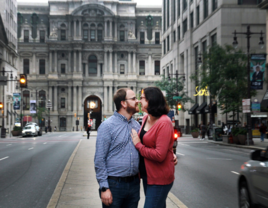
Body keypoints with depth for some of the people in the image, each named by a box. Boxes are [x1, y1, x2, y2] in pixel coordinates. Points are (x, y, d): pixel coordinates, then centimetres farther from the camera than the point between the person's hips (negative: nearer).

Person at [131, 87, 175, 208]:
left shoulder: (164, 123, -20)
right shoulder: (146, 118, 6)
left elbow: (159, 155, -25)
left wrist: (138, 145, -14)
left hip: (159, 179, -9)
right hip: (147, 175, 9)